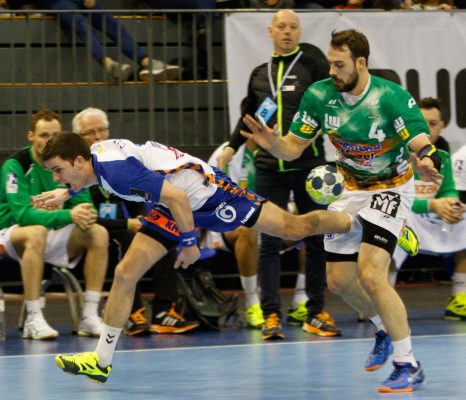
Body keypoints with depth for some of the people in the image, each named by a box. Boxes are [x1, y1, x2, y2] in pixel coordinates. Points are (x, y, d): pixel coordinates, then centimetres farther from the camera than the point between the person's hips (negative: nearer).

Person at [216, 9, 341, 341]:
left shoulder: (314, 68, 2)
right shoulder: (259, 74, 14)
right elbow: (249, 116, 27)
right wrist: (231, 148, 22)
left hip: (309, 166, -2)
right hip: (269, 168, 2)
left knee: (315, 239, 3)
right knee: (270, 241, -2)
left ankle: (316, 313, 11)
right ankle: (271, 314, -1)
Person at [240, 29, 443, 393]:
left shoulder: (391, 98, -27)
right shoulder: (319, 95, -12)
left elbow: (424, 146, -31)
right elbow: (293, 147, -5)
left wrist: (426, 164, -55)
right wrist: (272, 143, -27)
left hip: (391, 189, -6)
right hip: (353, 190, 6)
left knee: (371, 275, -22)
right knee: (339, 280, 10)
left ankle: (409, 368, -12)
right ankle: (384, 329, 41)